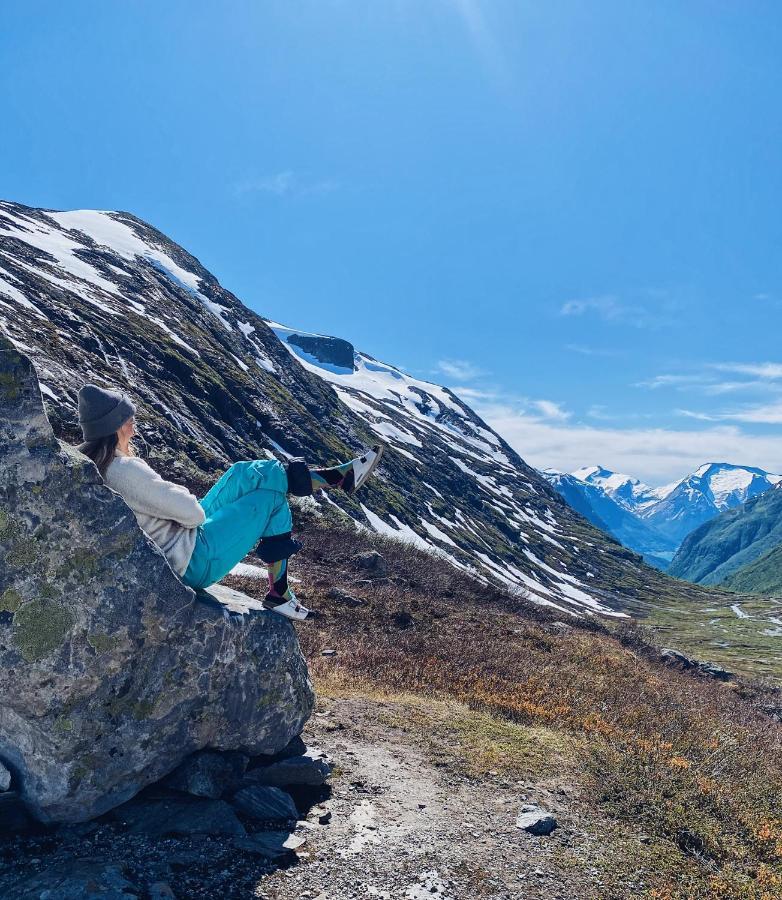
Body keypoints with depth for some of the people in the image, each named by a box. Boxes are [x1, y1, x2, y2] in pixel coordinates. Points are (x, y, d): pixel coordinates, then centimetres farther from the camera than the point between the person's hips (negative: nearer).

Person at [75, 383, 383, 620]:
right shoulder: (124, 469, -28)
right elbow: (192, 512, -23)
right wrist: (195, 504, -3)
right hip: (195, 561, -10)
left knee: (249, 473, 7)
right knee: (271, 495, 3)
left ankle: (341, 475, 15)